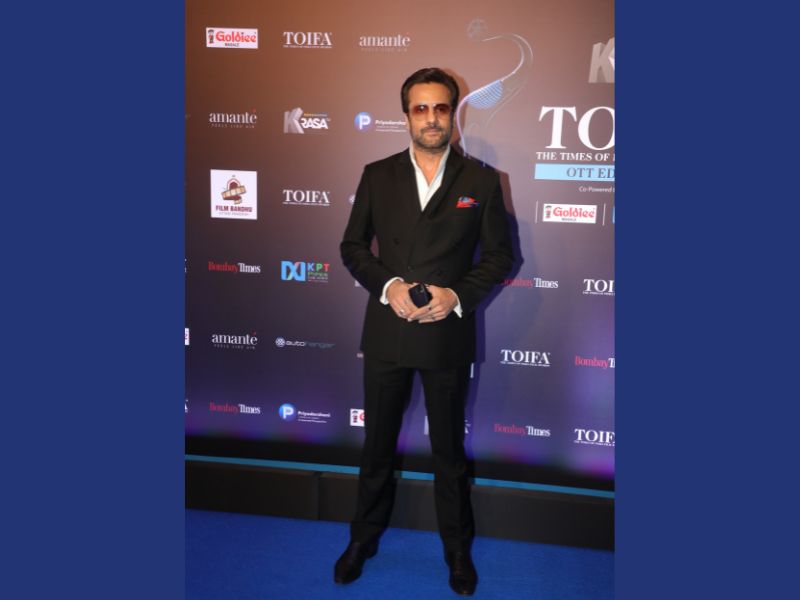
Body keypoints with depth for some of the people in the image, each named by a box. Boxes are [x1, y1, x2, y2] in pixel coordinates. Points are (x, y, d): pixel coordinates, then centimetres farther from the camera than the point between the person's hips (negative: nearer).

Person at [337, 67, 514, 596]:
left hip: (448, 335, -1)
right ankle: (365, 537, 38)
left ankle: (458, 548, 36)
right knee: (378, 444, 16)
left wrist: (457, 294, -14)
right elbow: (353, 246, 4)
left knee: (449, 449, 14)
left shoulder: (481, 180, -2)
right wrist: (388, 285, -14)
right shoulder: (377, 175, 2)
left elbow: (500, 255, 1)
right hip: (386, 332, 1)